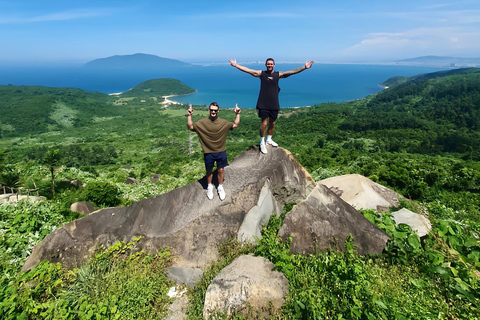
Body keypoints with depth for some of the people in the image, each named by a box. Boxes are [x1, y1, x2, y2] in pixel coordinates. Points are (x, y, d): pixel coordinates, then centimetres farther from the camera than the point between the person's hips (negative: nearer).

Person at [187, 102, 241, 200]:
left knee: (220, 170, 14)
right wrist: (189, 116, -22)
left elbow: (235, 125, 0)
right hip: (208, 153, -1)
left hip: (221, 152, 1)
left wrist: (237, 114, -10)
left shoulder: (223, 123, -5)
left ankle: (220, 187, 35)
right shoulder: (202, 122, -9)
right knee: (209, 171, 16)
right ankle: (209, 187, 39)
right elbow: (190, 127, -10)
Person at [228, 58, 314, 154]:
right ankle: (262, 142, 11)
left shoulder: (278, 74, 4)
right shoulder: (261, 73, 2)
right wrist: (236, 65, -7)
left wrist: (304, 67, -8)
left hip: (274, 104, 3)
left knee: (272, 123, 13)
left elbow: (292, 72, -1)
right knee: (264, 123, -5)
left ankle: (269, 139, 33)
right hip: (263, 104, -3)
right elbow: (247, 70, -2)